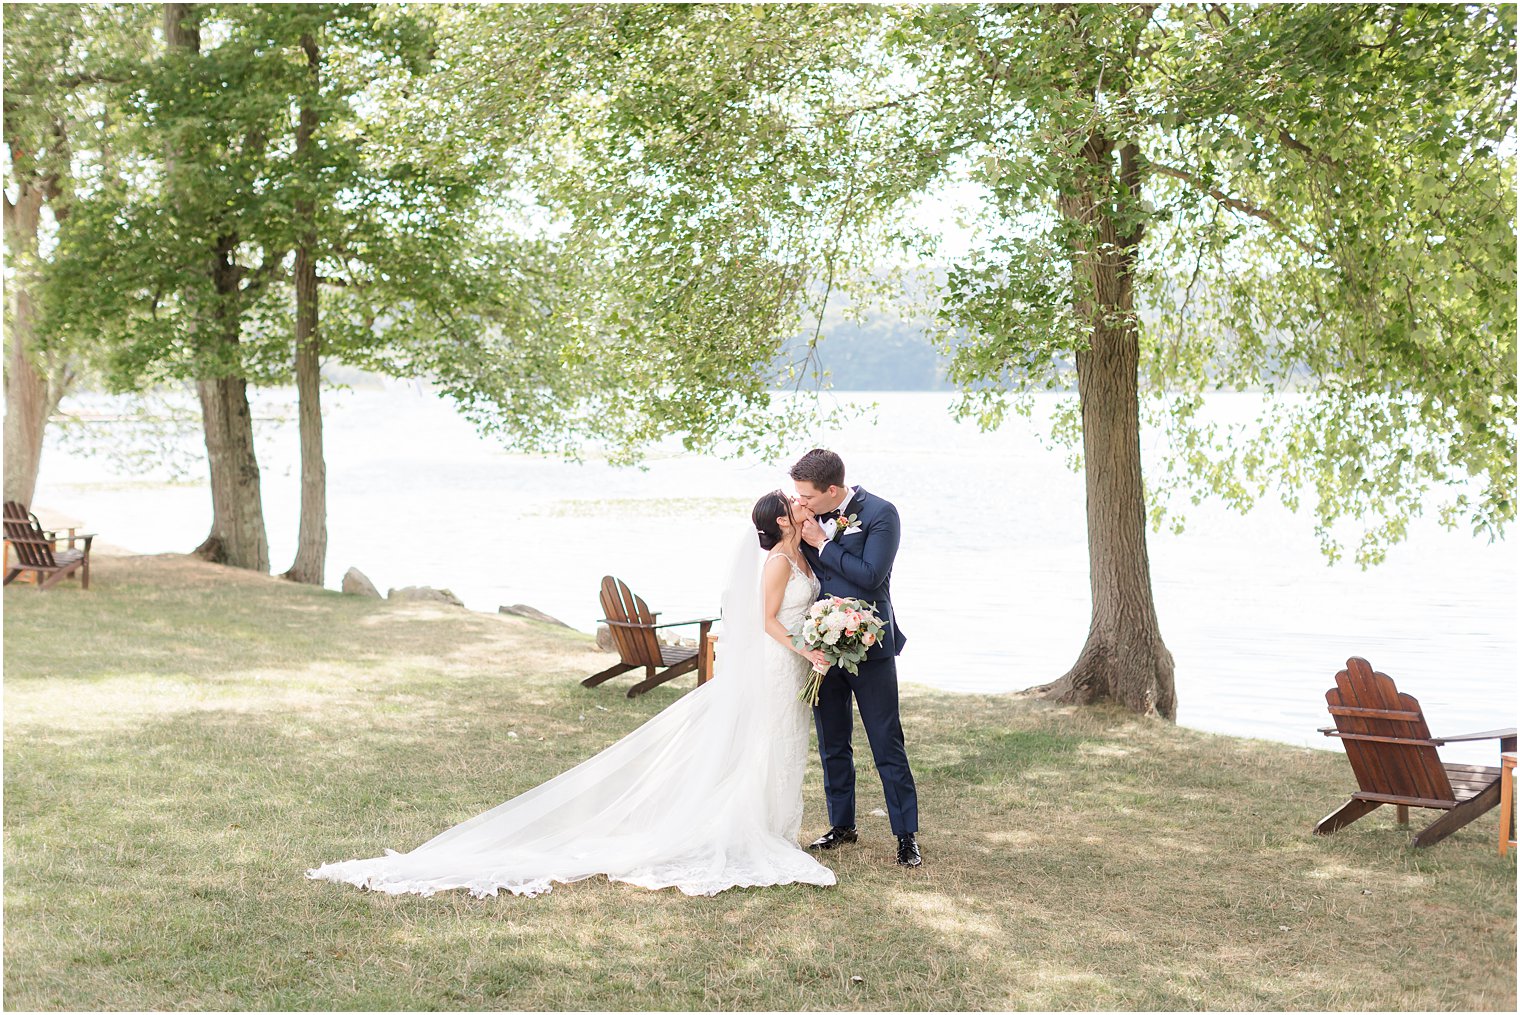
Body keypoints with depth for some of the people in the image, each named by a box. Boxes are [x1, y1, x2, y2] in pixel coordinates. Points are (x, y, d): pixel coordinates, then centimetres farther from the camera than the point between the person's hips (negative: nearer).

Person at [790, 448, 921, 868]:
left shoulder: (880, 513, -12)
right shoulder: (812, 516, 3)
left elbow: (870, 575, -21)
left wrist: (821, 542, -17)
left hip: (868, 648, -6)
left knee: (888, 746, 0)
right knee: (832, 744, 15)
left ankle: (906, 834, 8)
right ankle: (842, 824, 29)